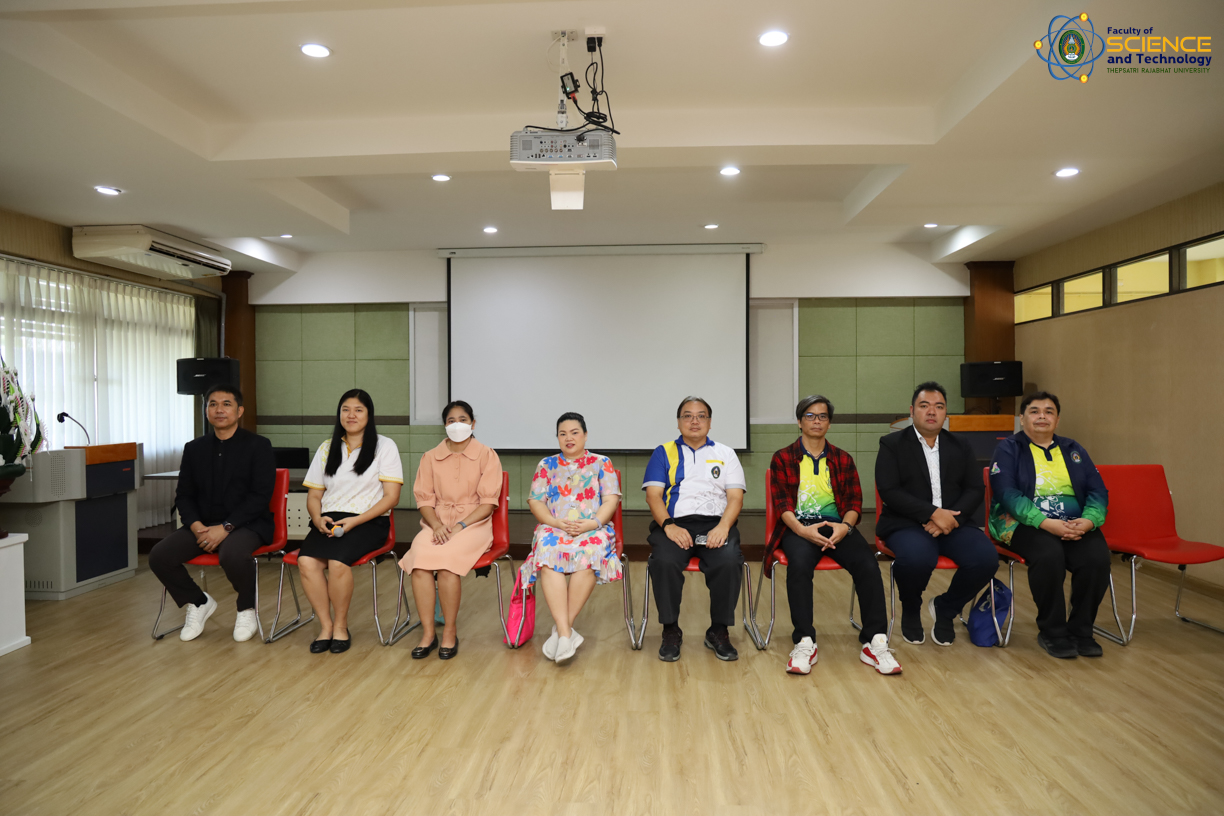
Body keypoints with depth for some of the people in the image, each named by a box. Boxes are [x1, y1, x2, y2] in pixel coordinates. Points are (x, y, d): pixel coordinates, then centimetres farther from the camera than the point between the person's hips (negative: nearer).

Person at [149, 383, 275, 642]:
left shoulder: (258, 445, -2)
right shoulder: (194, 448, 14)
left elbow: (260, 495, -10)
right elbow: (184, 495, 11)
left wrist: (225, 527, -19)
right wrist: (196, 526, -10)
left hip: (246, 524, -5)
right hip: (203, 524, 5)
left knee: (232, 554, -36)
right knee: (159, 555, -17)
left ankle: (247, 609, -4)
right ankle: (198, 602, 11)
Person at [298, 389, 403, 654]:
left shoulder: (384, 446, 4)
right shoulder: (327, 448, 18)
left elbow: (391, 496, -4)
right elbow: (314, 495, 17)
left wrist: (354, 521, -14)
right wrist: (317, 517, -6)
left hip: (369, 522, -4)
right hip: (329, 522, 4)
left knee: (337, 561, -31)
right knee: (306, 560, -26)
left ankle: (341, 626, -8)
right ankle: (325, 625, -10)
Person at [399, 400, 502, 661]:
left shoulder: (486, 455, 4)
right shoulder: (430, 457, 14)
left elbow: (488, 502, -3)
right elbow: (424, 499, 8)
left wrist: (460, 526, -15)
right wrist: (437, 525, -11)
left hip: (474, 523, -3)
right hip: (437, 523, 3)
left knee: (446, 560, -32)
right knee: (419, 559, -29)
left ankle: (450, 633, -14)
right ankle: (428, 632, -17)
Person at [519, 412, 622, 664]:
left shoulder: (602, 463, 15)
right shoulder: (546, 465, 19)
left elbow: (611, 499, 5)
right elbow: (535, 501, 9)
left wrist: (593, 523, -14)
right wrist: (557, 523, -10)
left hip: (593, 529, -1)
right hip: (553, 528, 1)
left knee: (589, 553, -37)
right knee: (547, 554, -36)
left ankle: (561, 629, -28)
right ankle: (566, 633, -39)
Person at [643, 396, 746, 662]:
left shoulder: (725, 454, 20)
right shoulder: (663, 453, 17)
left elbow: (735, 497, 8)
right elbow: (653, 495, 5)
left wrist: (723, 526, -12)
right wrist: (668, 526, -14)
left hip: (715, 524, 1)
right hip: (674, 524, 0)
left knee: (728, 561, -31)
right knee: (664, 561, -32)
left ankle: (719, 632, -10)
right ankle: (671, 632, -12)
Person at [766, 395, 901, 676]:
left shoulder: (843, 459, 20)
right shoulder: (782, 459, 12)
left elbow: (854, 502, 10)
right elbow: (782, 503, 1)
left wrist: (844, 527, -13)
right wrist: (802, 529, -19)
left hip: (836, 525, 2)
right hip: (799, 526, -2)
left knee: (867, 563, -28)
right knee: (799, 563, -35)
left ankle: (875, 643, -21)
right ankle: (805, 643, -30)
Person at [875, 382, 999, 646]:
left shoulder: (960, 446, 16)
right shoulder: (892, 444, 4)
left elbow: (975, 489, 8)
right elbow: (889, 491, -7)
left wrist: (952, 518, -12)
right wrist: (932, 513, -18)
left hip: (952, 523, 4)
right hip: (907, 524, -4)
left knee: (986, 557, -25)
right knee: (917, 558, -36)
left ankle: (945, 608, 6)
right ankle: (910, 611, 1)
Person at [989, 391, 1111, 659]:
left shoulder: (1073, 450, 19)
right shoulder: (1008, 449, 5)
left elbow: (1098, 492, 10)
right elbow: (1008, 495, -9)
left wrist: (1088, 520, -13)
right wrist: (1046, 523, -22)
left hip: (1076, 525, 4)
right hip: (1025, 524, -4)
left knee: (1097, 556, -26)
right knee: (1049, 554, -34)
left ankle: (1081, 631, -5)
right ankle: (1051, 633, -14)